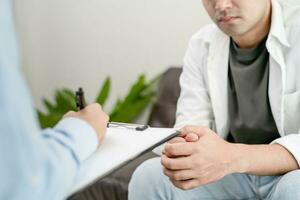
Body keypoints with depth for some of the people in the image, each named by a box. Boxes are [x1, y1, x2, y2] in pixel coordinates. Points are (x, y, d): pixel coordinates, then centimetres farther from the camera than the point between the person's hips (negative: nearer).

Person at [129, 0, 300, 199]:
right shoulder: (201, 45, -2)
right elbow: (189, 127, -6)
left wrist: (233, 157, -41)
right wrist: (179, 151, -30)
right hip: (233, 173, 4)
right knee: (148, 177, -14)